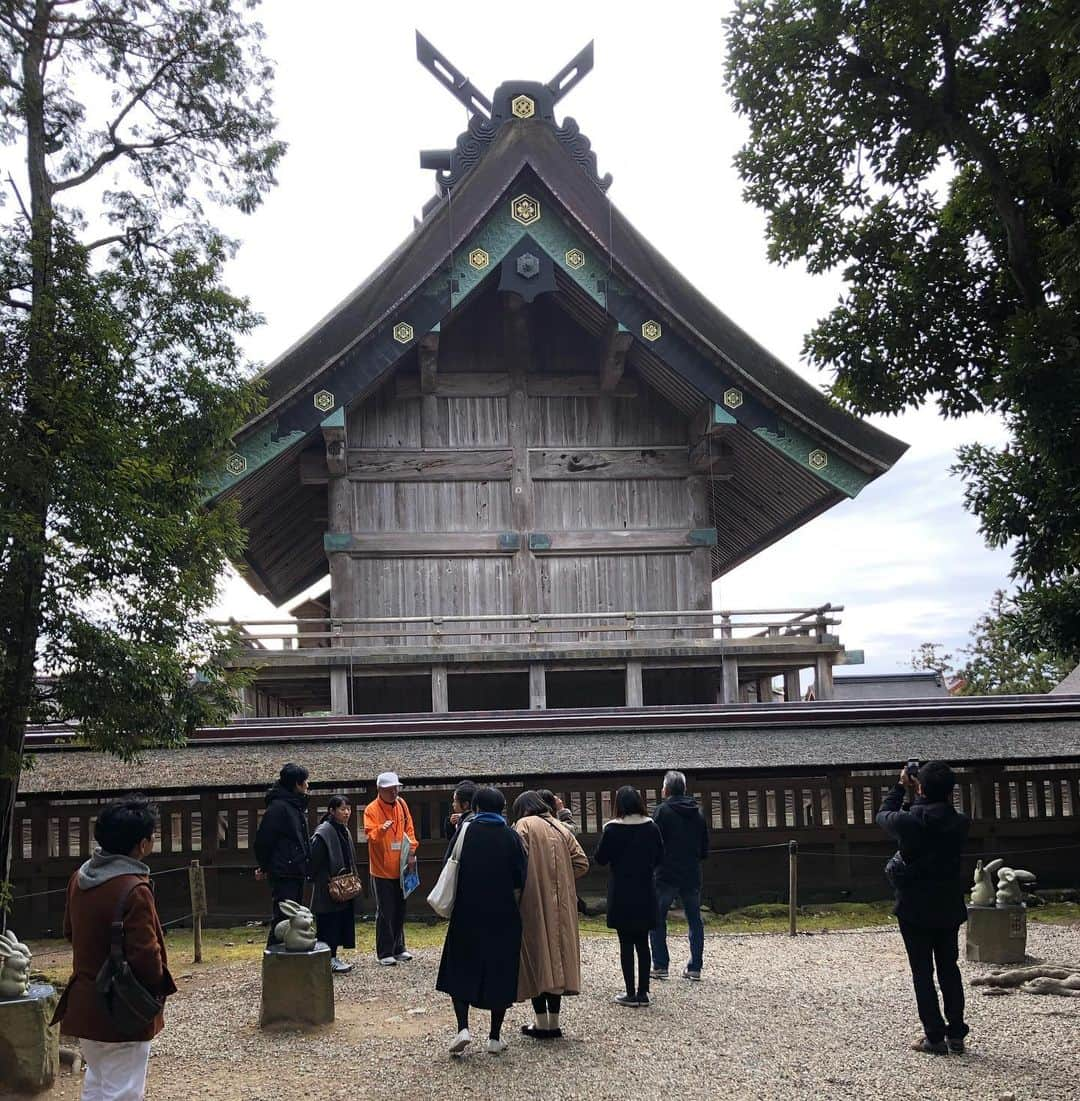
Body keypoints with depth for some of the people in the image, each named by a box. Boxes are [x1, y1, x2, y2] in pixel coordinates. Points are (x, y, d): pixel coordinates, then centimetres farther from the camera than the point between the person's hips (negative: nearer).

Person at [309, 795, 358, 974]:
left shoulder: (345, 831, 12)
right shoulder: (323, 832, -16)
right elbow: (315, 861, -20)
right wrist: (325, 881, -18)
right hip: (328, 889, -9)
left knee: (342, 921, 11)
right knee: (330, 922, -4)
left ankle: (333, 957, 19)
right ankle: (330, 959, 3)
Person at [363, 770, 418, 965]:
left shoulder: (401, 804, 6)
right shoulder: (372, 809, -12)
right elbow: (370, 835, -22)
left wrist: (412, 851, 1)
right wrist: (381, 830, -42)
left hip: (400, 867, 6)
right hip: (382, 869, -6)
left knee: (400, 910, 14)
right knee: (385, 912, -2)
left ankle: (398, 948, 25)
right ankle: (384, 953, 5)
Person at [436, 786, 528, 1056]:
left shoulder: (465, 829, -4)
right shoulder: (511, 837, -4)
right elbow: (521, 880, -3)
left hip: (467, 913, 0)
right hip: (504, 917, 0)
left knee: (461, 971, 12)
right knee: (500, 972, 12)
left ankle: (463, 1028, -4)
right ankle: (495, 1037, 14)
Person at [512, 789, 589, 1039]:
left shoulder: (524, 825, -4)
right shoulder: (561, 828, 12)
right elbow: (582, 863, 7)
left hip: (533, 903, -5)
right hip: (561, 904, 5)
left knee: (536, 958, 1)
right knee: (558, 957, 10)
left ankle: (542, 1022, 2)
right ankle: (554, 1022, 12)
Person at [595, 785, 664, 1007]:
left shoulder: (612, 830, -13)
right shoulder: (652, 828, -3)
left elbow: (601, 859, -6)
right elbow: (659, 857, 7)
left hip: (621, 894, -3)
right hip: (646, 893, 3)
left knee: (626, 943, 3)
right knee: (642, 942, 12)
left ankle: (631, 994, 4)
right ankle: (643, 992, 14)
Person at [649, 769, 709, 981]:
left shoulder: (662, 811, -8)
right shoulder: (698, 813, 8)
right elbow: (705, 849, 12)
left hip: (666, 876, -4)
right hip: (692, 876, 5)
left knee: (657, 920, 7)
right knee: (695, 921, 11)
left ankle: (660, 966, 4)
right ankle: (695, 968, 9)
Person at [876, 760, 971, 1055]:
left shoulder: (908, 821, -18)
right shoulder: (960, 823, -8)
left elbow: (883, 815, 4)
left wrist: (901, 787, 11)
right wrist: (914, 797, 7)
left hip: (915, 909, -3)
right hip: (949, 909, 3)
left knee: (923, 973, 5)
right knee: (949, 970, 15)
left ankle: (934, 1037, 5)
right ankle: (956, 1036, 16)